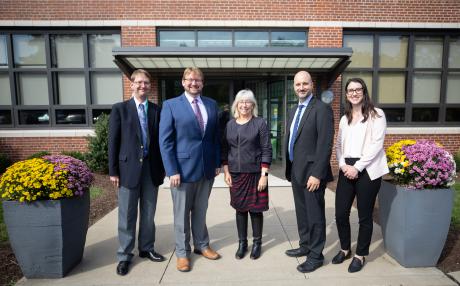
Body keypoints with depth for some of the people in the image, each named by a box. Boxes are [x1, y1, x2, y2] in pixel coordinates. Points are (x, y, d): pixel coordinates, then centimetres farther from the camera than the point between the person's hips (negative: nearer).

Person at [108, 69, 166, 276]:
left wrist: (162, 167, 5)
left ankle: (146, 248, 30)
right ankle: (124, 255, 21)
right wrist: (113, 170, -6)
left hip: (151, 167, 3)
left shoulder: (157, 110, 7)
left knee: (148, 214, 13)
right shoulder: (120, 109, 1)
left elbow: (160, 140, 8)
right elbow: (113, 141, -2)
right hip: (129, 167, -2)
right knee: (127, 216, 6)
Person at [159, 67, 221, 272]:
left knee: (200, 211, 17)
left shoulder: (212, 104, 8)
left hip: (207, 168, 4)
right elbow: (165, 141, -8)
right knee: (182, 214, 10)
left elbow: (216, 136, 11)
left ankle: (201, 245, 35)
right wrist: (172, 171, -13)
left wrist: (218, 163, 6)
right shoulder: (171, 105, -4)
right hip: (183, 168, -3)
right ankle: (182, 252, 27)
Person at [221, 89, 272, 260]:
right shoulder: (230, 124, 7)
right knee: (240, 209, 10)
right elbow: (225, 149, 9)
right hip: (236, 174, 3)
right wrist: (226, 171, 1)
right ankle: (242, 243, 26)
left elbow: (266, 150, -6)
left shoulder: (260, 123, -3)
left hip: (255, 174, -3)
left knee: (255, 209, 6)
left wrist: (264, 175, -11)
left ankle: (257, 243, 24)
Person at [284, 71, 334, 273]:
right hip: (296, 172, 8)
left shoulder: (322, 109, -11)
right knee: (301, 213, 19)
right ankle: (305, 246, 36)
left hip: (311, 173, -7)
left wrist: (317, 174, -21)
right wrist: (289, 169, 13)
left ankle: (316, 255, 21)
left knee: (315, 215, 5)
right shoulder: (293, 111, 14)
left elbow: (325, 144, -17)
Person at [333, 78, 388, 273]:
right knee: (340, 213, 5)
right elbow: (339, 145, 13)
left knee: (365, 216, 6)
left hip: (367, 170, -4)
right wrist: (343, 165, -5)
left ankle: (360, 255, 24)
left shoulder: (376, 114, 0)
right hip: (346, 170, 5)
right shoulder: (344, 119, 17)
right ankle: (345, 249, 28)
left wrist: (357, 167, -15)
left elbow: (376, 144, -10)